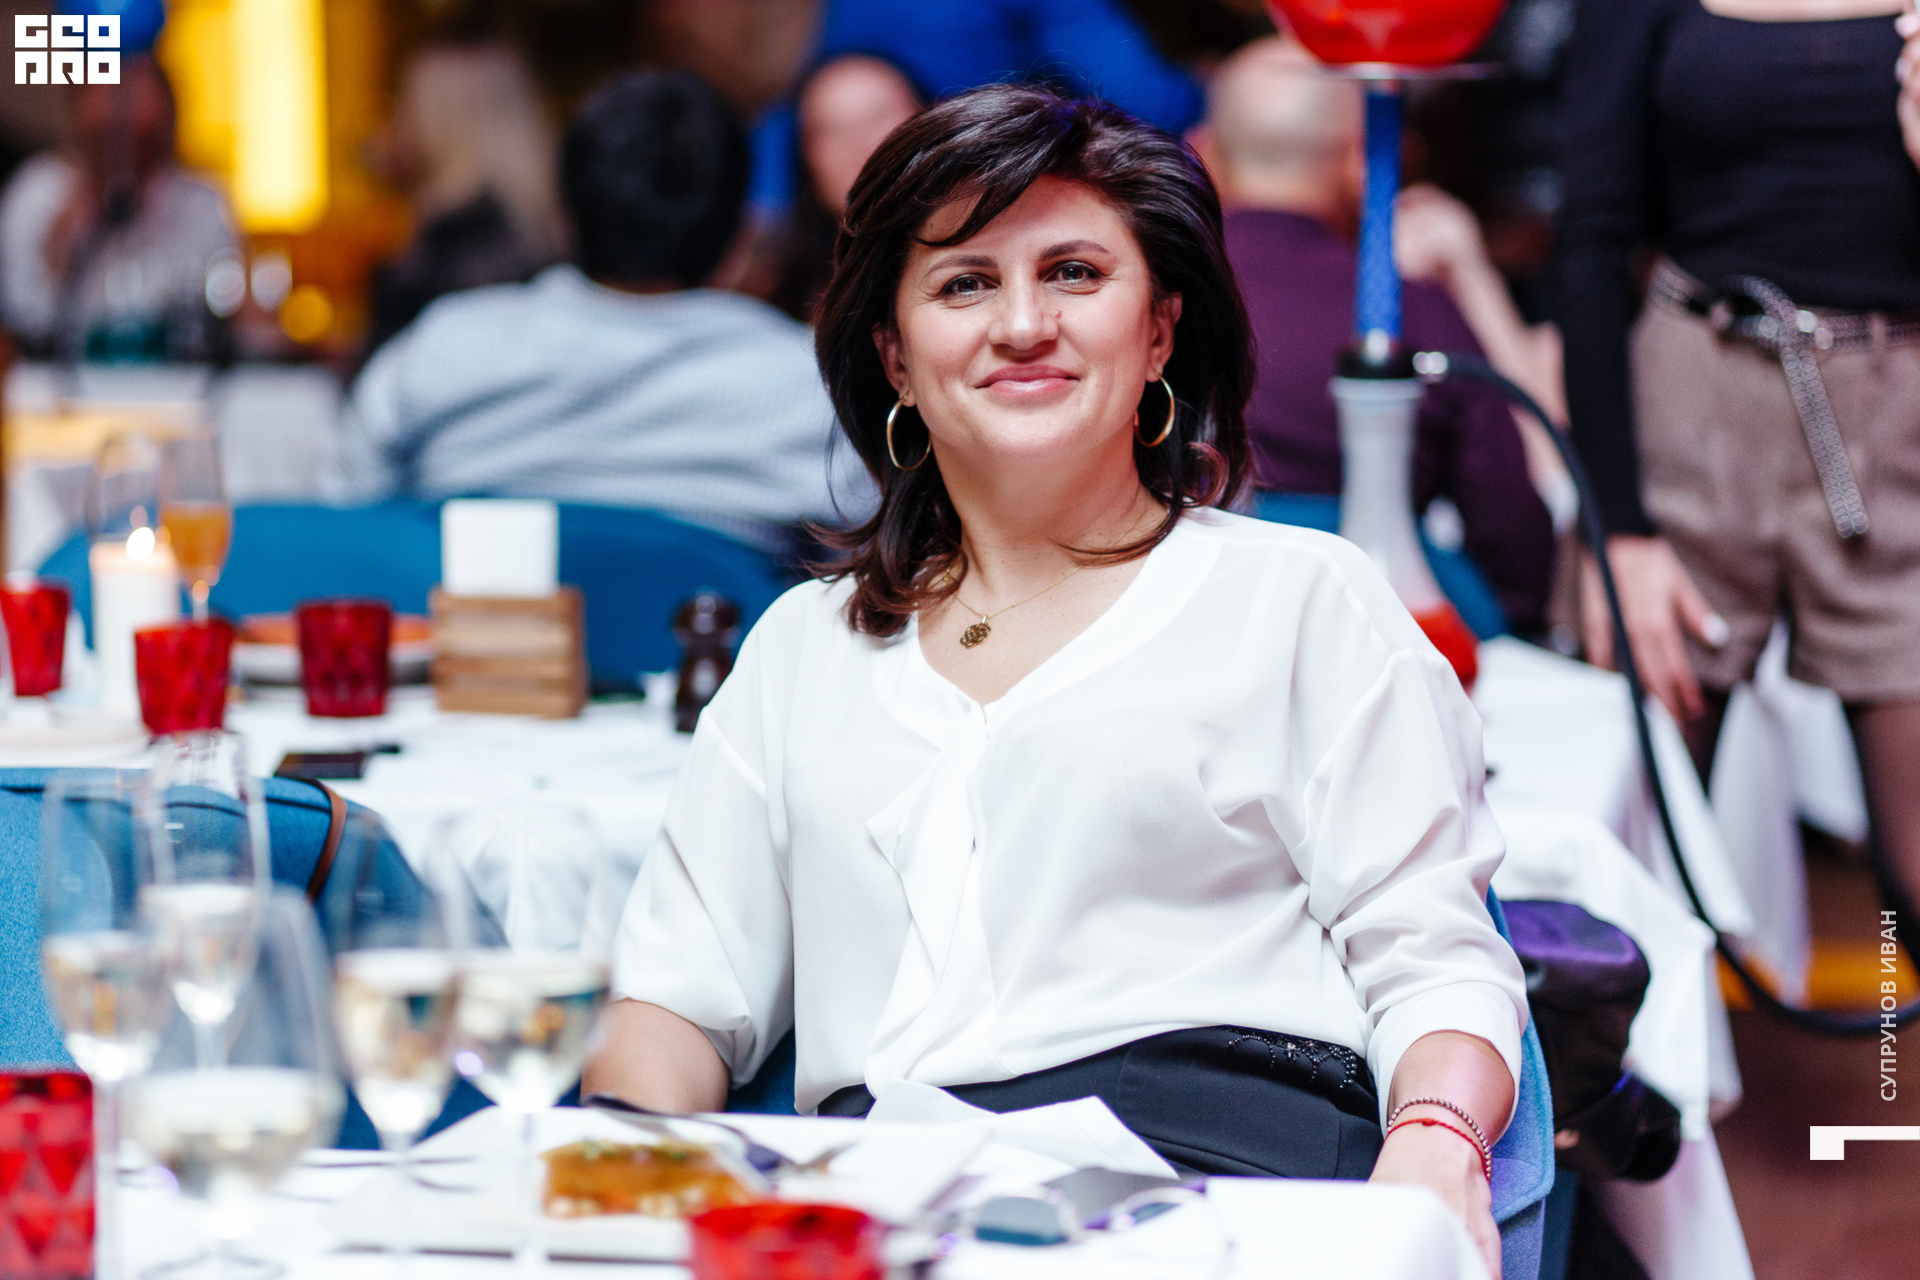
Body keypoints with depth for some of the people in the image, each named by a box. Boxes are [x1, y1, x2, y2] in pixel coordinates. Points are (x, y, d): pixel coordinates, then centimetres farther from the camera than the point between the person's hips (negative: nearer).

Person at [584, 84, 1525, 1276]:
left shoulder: (1304, 597, 17)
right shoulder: (805, 643, 28)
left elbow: (1433, 964, 8)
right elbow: (685, 988, 24)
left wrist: (1437, 1149, -16)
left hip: (1213, 1178, -3)